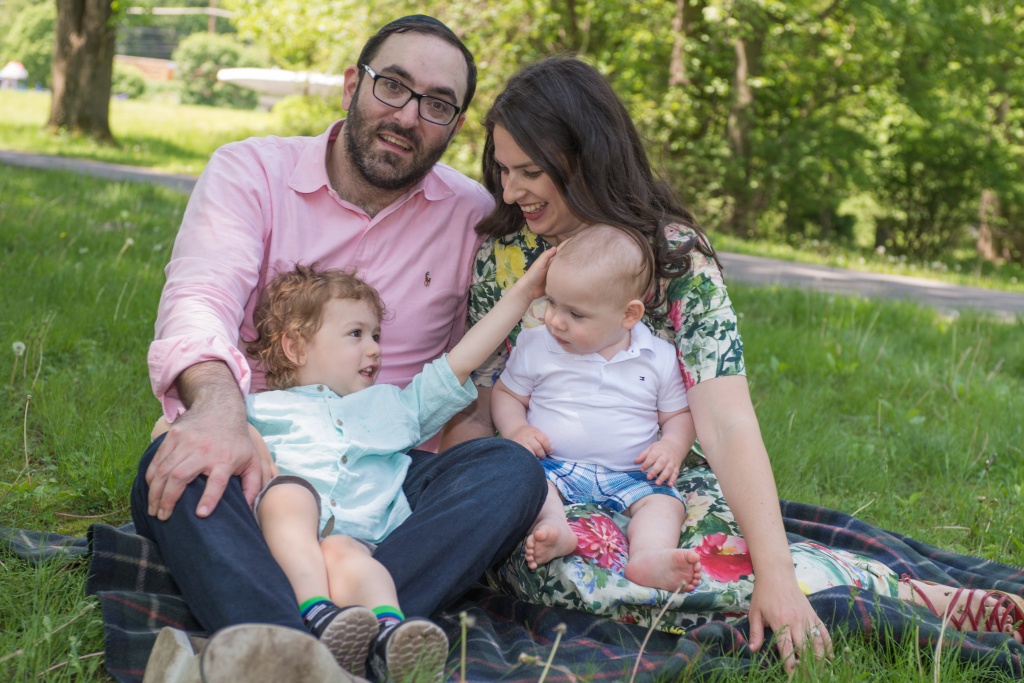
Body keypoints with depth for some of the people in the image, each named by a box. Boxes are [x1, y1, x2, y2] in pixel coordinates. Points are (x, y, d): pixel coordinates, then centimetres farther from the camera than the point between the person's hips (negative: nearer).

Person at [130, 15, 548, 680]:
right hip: (254, 451, -1)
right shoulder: (251, 170, 4)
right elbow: (200, 295, -15)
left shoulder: (473, 215, 10)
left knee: (511, 470, -27)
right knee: (179, 466, -34)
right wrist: (219, 404, -37)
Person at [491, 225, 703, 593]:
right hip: (553, 466, 0)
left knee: (665, 500, -25)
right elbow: (506, 393, 12)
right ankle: (553, 527, -51)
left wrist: (672, 447, -11)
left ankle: (649, 556, -49)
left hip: (629, 475, 0)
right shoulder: (536, 346, 4)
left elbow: (679, 414, 10)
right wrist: (515, 429, -8)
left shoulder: (659, 358, 2)